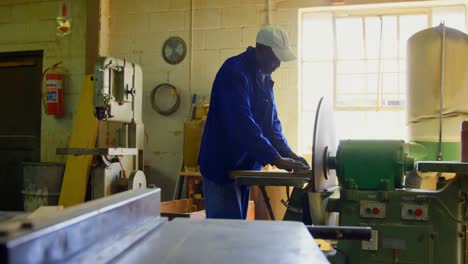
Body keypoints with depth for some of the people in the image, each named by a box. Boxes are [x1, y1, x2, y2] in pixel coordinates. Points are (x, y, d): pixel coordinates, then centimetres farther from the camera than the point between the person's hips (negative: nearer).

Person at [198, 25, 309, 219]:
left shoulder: (264, 78, 10)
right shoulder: (234, 71, -18)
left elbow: (271, 122, 12)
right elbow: (241, 123, -29)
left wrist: (287, 154, -3)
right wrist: (277, 160, -29)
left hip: (244, 167, 9)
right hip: (222, 167, -9)